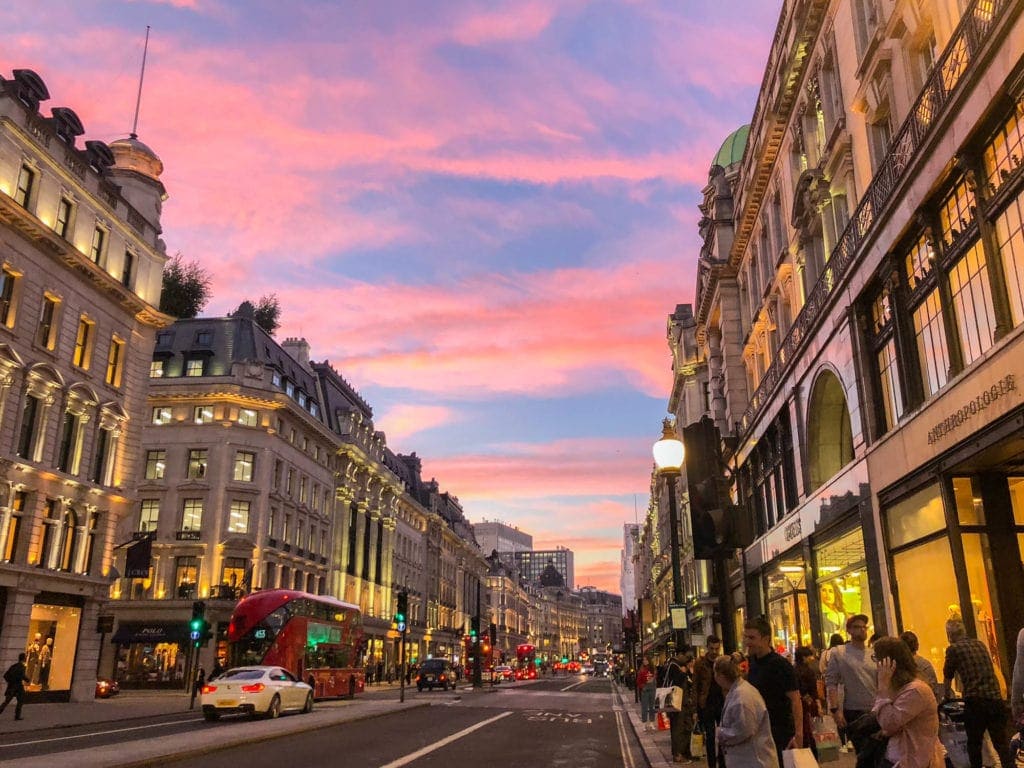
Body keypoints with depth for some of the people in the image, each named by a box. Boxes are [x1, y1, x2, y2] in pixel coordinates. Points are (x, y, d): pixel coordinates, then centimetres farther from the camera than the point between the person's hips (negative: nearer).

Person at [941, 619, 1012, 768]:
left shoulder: (953, 649, 0)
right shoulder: (980, 644, 17)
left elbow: (947, 677, 10)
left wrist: (945, 697, 30)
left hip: (975, 701, -4)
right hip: (996, 698, 5)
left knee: (974, 743, 9)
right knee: (1001, 742, 8)